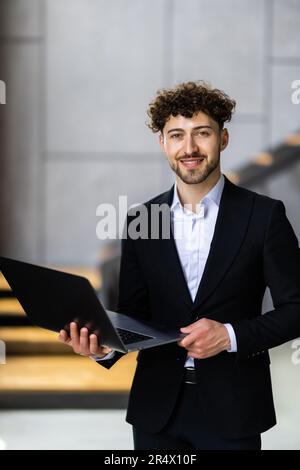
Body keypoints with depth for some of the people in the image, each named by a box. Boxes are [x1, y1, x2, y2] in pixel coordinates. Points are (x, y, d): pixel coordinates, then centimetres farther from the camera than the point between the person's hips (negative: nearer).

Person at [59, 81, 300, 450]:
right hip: (157, 407, 2)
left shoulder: (264, 215, -4)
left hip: (231, 408, -2)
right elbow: (133, 313, 7)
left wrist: (230, 335, -17)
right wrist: (103, 346, -13)